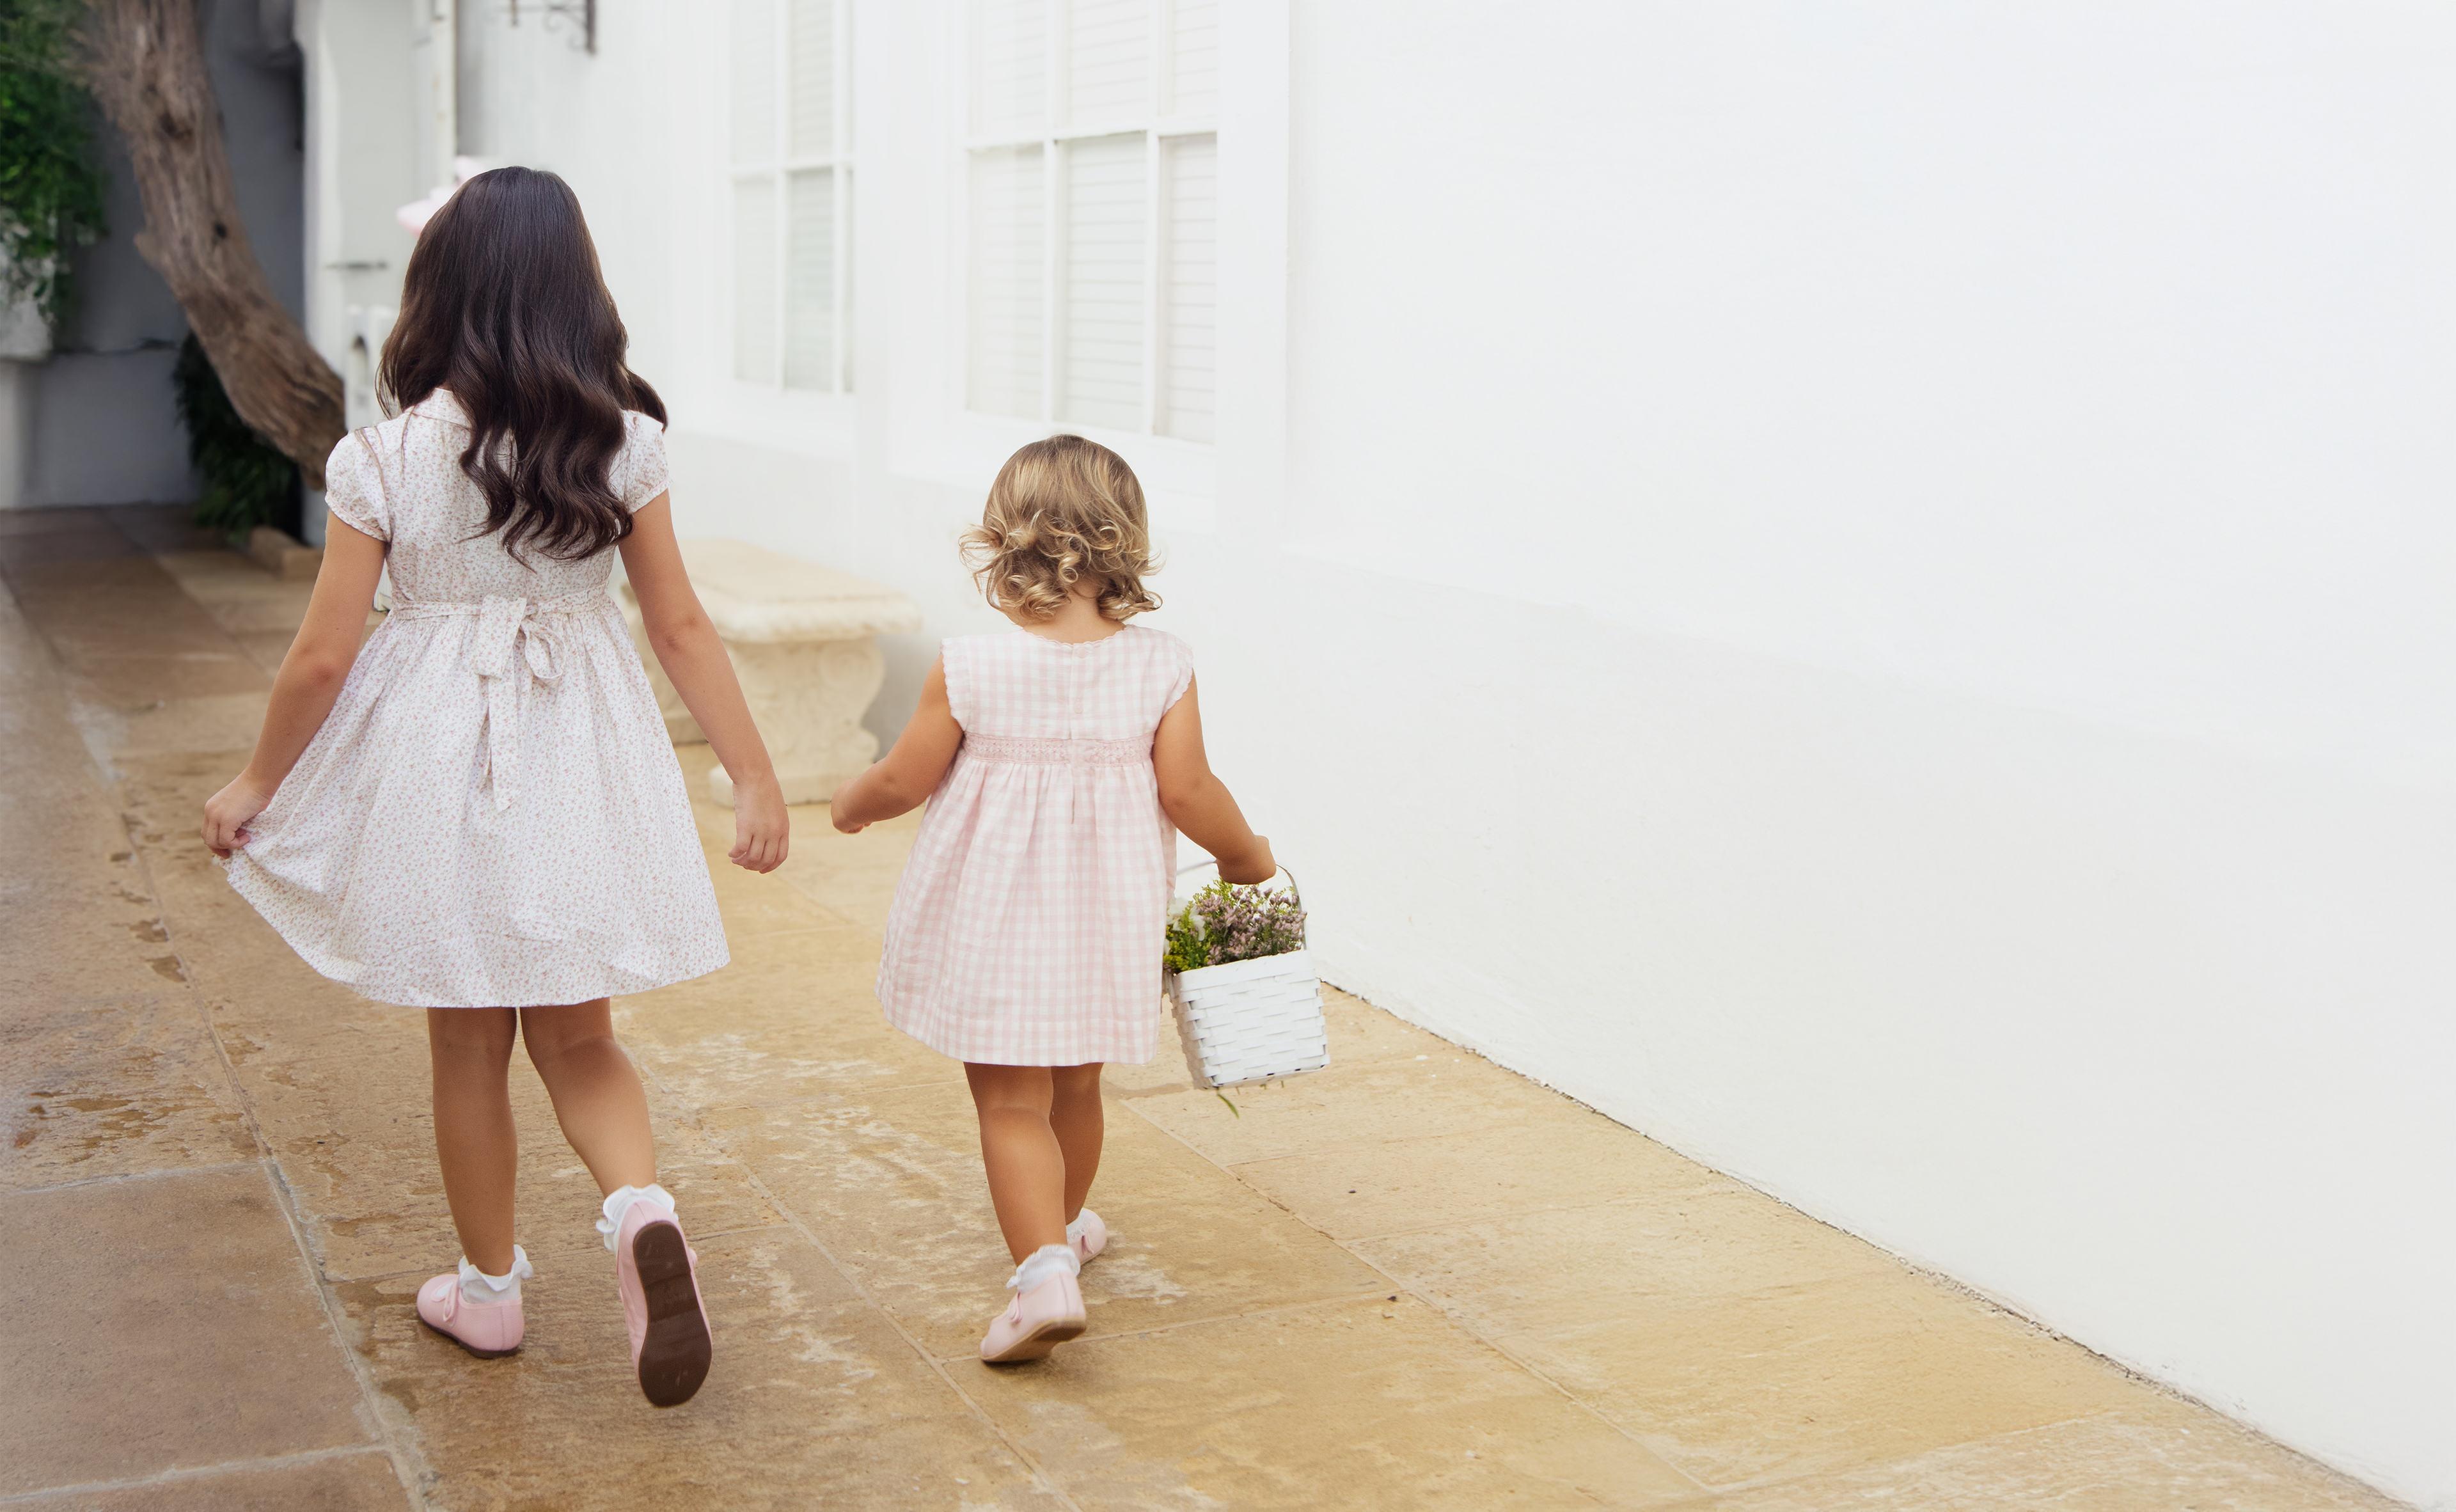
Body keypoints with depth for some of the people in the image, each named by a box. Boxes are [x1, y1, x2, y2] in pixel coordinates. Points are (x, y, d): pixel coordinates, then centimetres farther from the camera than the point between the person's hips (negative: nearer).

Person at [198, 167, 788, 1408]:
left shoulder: (383, 460, -10)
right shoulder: (622, 445, -5)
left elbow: (322, 657, -7)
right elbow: (681, 627, -3)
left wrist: (255, 784, 9)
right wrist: (754, 778, 5)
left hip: (438, 759, -1)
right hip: (582, 751, 2)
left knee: (468, 1048, 15)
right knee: (575, 1038, 15)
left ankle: (489, 1291, 31)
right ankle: (640, 1207, -13)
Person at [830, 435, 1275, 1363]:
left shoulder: (967, 670, -14)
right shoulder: (1161, 669, -10)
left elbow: (905, 781, -6)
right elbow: (1187, 793, -9)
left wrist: (852, 803, 16)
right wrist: (1246, 854, 10)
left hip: (991, 920, -3)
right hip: (1104, 922, 3)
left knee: (1011, 1106, 3)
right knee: (1075, 1087, 23)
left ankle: (1042, 1269, -12)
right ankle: (1061, 1227, 44)